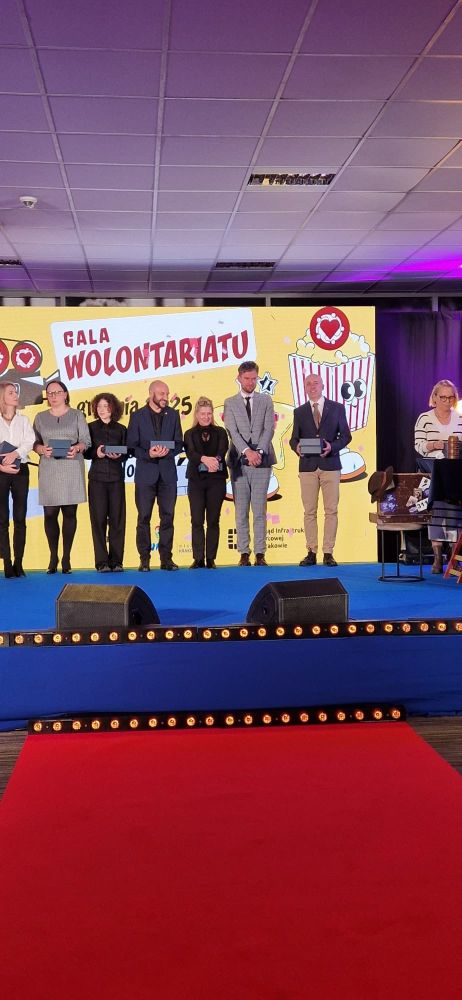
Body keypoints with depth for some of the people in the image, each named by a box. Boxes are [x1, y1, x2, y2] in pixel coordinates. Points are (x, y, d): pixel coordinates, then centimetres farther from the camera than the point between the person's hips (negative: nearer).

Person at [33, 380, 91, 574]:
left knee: (69, 513, -1)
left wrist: (77, 448, -17)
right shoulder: (40, 417, 12)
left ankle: (66, 558, 4)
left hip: (72, 469, -1)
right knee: (50, 513, -3)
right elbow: (34, 442, 9)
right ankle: (53, 557, 4)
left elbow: (86, 440, 4)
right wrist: (42, 449, -12)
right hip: (49, 470, 1)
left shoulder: (77, 415, 8)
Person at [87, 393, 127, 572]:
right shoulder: (91, 428, 7)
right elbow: (85, 452, 4)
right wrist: (96, 453, -15)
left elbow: (126, 454, 8)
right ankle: (102, 562, 0)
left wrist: (118, 456, -13)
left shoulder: (121, 429, 10)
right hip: (97, 478, -1)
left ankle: (116, 561, 5)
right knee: (98, 519, -3)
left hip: (116, 478, 1)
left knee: (117, 518, 0)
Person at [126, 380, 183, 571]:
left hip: (168, 473, 2)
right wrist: (148, 454, -18)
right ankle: (144, 559, 6)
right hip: (146, 473, -2)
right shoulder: (138, 416, 2)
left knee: (167, 516, 3)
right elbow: (131, 446, -2)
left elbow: (179, 444, 7)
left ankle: (166, 558, 9)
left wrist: (168, 452, -13)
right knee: (144, 517, 0)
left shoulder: (173, 415, 9)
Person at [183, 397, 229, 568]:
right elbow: (190, 453, -9)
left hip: (216, 479, 0)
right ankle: (198, 558, 1)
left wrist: (215, 459, -32)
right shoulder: (190, 434, 8)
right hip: (196, 479, 0)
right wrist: (204, 459, -30)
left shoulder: (220, 432, 9)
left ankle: (211, 558, 5)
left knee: (213, 520, 2)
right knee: (197, 520, -2)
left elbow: (222, 450, -9)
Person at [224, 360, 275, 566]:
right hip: (239, 462, 0)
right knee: (241, 511, 2)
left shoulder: (266, 400, 10)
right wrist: (247, 451, -19)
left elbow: (269, 429, 0)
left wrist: (259, 451, -15)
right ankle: (244, 553, 6)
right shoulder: (230, 402, 8)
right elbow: (232, 431, -4)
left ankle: (260, 553, 1)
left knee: (260, 510, -1)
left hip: (262, 461, 0)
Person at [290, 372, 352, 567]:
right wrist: (296, 447, -13)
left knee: (331, 511, -2)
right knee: (309, 511, 1)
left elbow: (345, 435, 5)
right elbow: (294, 438, 10)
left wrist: (332, 447, -13)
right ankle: (311, 552, 6)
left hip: (330, 465, -1)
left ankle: (328, 553, 3)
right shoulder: (299, 412, 12)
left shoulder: (337, 408, 7)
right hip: (307, 466, 1)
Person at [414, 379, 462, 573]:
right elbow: (418, 445, -3)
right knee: (435, 510, -4)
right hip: (431, 471, -2)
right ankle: (437, 558, 1)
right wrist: (435, 445, -20)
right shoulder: (424, 419, 2)